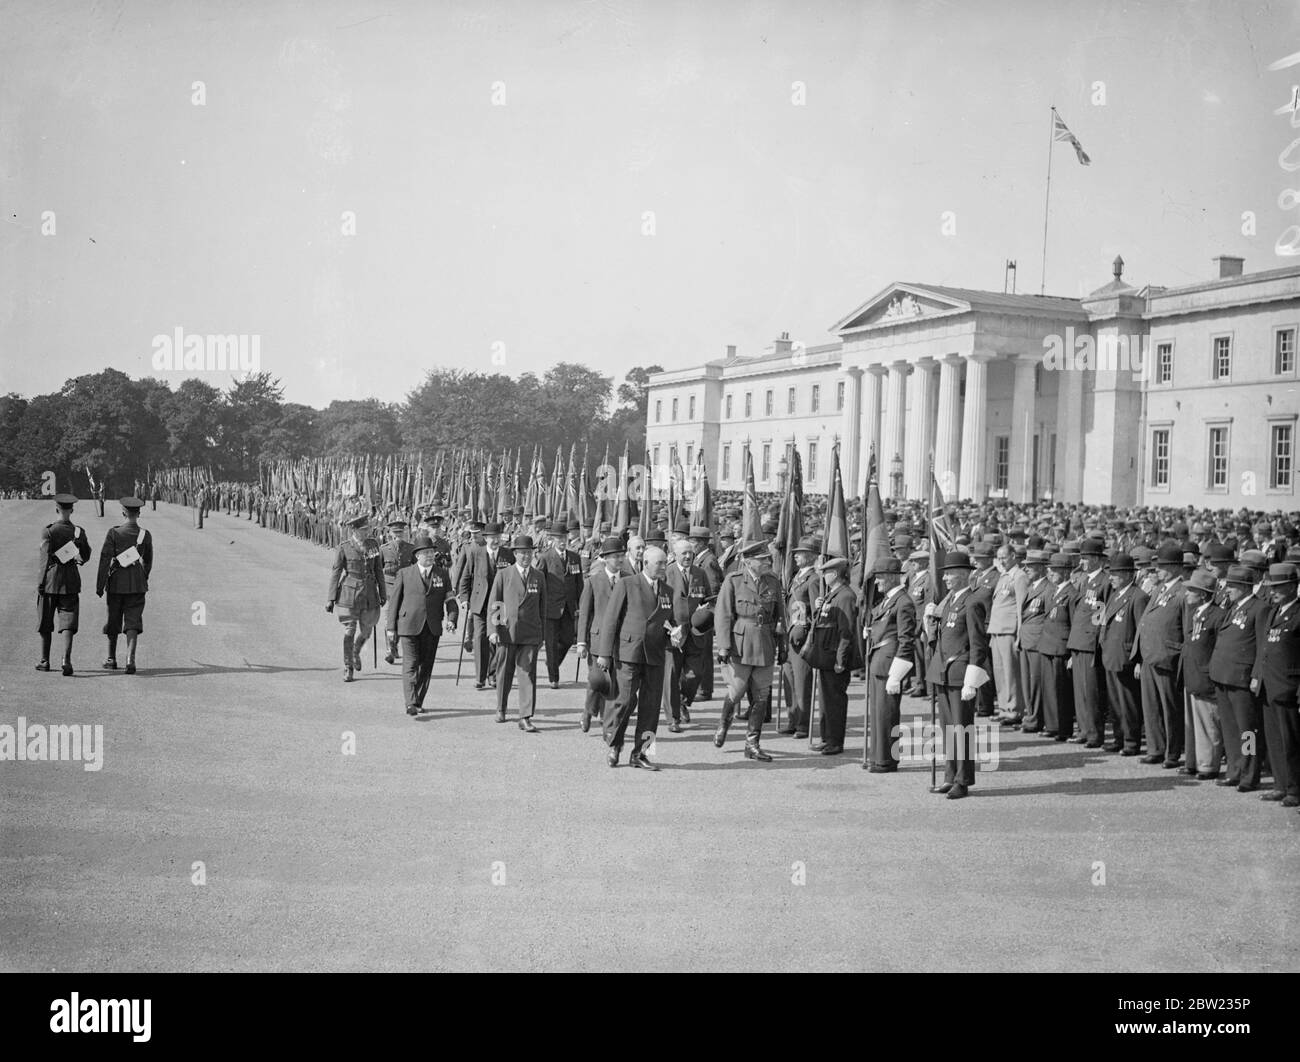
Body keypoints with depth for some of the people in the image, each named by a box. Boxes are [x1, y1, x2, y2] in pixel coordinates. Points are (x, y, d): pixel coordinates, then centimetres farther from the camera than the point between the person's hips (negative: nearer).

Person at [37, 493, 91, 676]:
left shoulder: (48, 531, -9)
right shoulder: (79, 531, 0)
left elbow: (46, 558, -13)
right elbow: (85, 556, 9)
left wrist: (41, 582, -8)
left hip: (50, 579, -2)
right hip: (71, 580, 2)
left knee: (45, 623, 12)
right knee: (68, 623, 0)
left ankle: (45, 661, 20)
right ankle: (66, 659, -16)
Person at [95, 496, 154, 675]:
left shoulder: (114, 533, -7)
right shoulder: (145, 535, 0)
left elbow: (105, 559, -10)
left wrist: (100, 585, -7)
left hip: (116, 581, -1)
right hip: (138, 583, 1)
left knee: (113, 620, 13)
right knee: (133, 622, -1)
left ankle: (111, 659, 25)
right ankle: (130, 659, -17)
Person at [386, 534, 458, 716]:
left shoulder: (443, 574, 9)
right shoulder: (404, 573, 3)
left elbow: (450, 600, 5)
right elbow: (394, 601, 5)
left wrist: (451, 619, -14)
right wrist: (391, 628, 2)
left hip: (432, 628, 3)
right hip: (409, 626, -3)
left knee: (426, 667, 8)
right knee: (411, 665, -10)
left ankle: (418, 701, 21)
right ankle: (410, 704, -16)